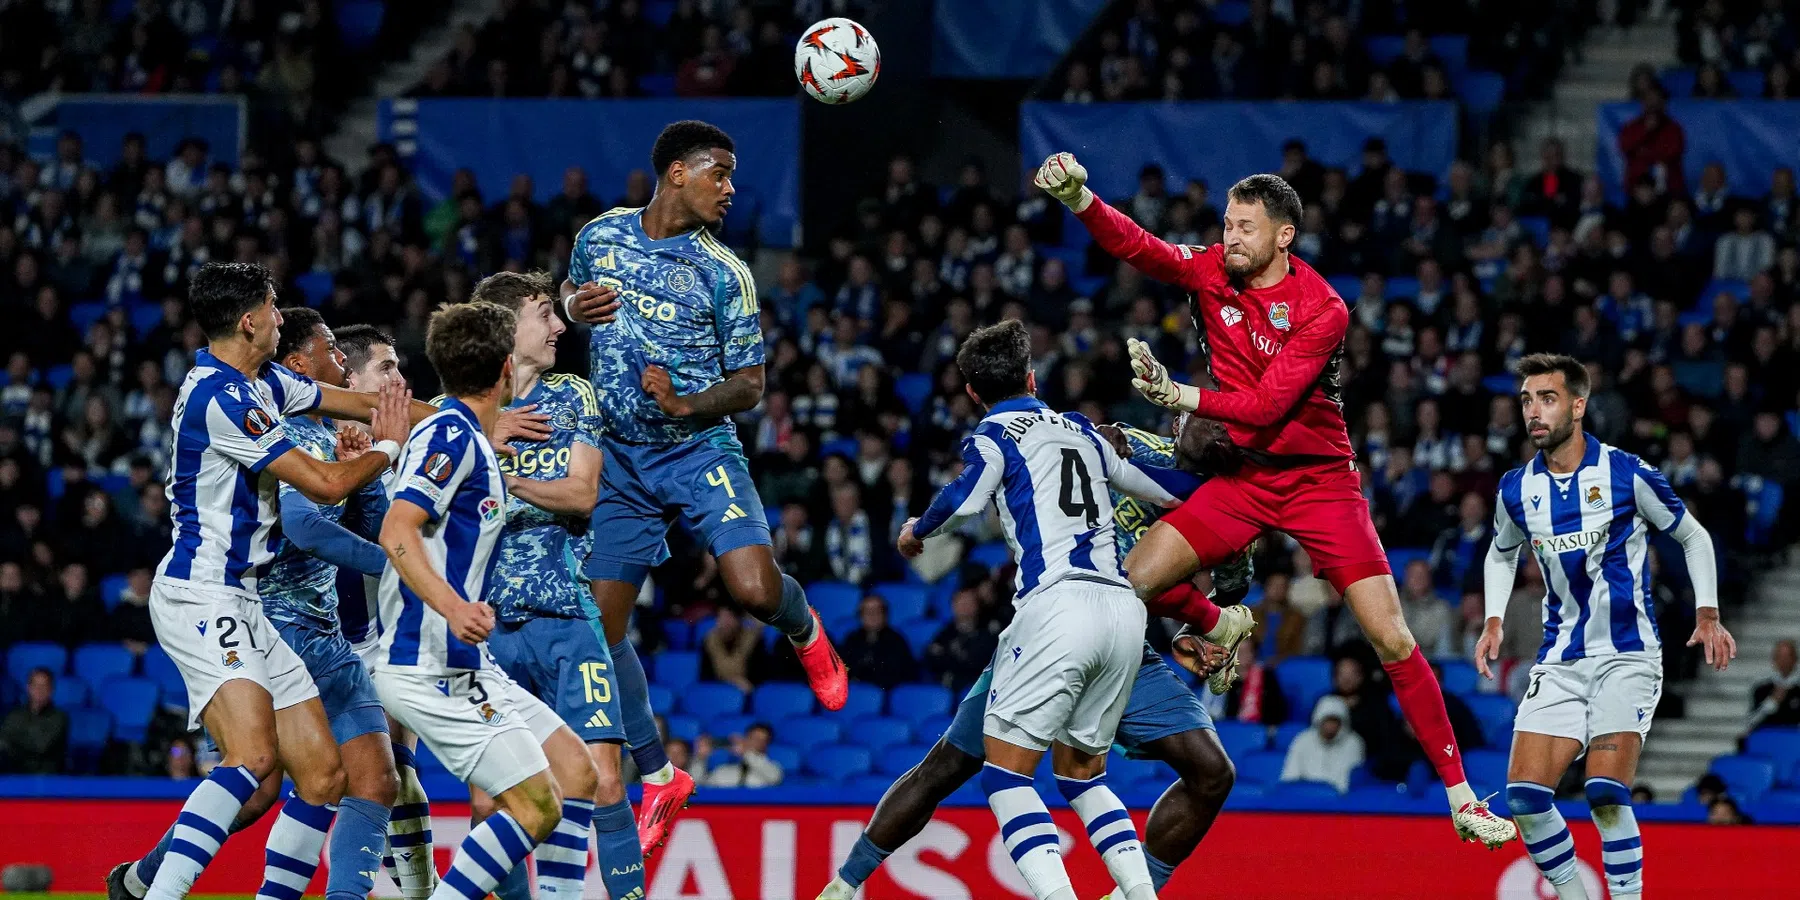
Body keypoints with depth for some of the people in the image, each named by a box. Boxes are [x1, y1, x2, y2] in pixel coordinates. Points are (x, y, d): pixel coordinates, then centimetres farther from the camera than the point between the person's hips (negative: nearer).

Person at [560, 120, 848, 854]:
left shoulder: (722, 272, -5)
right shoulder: (600, 236, 3)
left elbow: (749, 385, -1)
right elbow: (569, 292, 22)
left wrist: (686, 404, -20)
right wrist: (572, 306, -2)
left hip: (699, 450, -3)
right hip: (619, 460, 3)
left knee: (755, 590, -23)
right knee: (600, 625, -2)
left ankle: (803, 629, 16)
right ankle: (658, 779, 13)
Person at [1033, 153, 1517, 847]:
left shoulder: (1323, 311, -16)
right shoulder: (1211, 272, -3)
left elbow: (1266, 406, -22)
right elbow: (1134, 246, -18)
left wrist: (1180, 395, -32)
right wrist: (1077, 197, -36)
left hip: (1320, 478, -4)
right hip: (1243, 477, 4)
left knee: (1392, 639, -13)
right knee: (1127, 584, -12)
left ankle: (1460, 796, -5)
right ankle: (1222, 625, 22)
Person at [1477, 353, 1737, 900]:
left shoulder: (1626, 474, -8)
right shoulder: (1516, 490, 4)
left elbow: (1693, 537, 5)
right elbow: (1502, 553, 25)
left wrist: (1708, 615, -4)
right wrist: (1494, 621, 11)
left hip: (1627, 655, -4)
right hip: (1560, 662, 4)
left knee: (1606, 794, -21)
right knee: (1524, 796, -8)